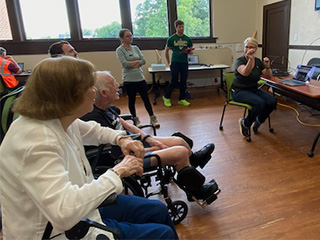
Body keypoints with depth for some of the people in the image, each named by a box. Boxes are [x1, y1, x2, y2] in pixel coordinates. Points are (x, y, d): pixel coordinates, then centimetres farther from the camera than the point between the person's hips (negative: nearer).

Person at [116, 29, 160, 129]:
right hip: (129, 80, -4)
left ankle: (153, 119, 15)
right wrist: (138, 61, -6)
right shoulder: (119, 50, -4)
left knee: (146, 99, 6)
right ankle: (135, 119, 26)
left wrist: (132, 64, -13)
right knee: (132, 100, 9)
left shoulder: (135, 48, 10)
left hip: (140, 78, 4)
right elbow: (125, 64, -17)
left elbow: (143, 61, 0)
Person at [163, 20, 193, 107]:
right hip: (175, 62, -3)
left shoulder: (187, 39, 8)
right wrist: (168, 62, 6)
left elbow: (191, 51, 16)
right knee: (174, 81, -5)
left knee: (183, 82, 6)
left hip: (184, 62, 3)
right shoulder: (171, 38, 0)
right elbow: (166, 51, 7)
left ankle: (182, 99, 18)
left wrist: (188, 51, -8)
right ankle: (166, 97, 12)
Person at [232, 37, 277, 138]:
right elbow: (245, 73, -32)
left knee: (272, 101, -18)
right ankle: (245, 123, -6)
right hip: (240, 91, -6)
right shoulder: (240, 60, -11)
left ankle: (259, 120, 8)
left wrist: (267, 66, -15)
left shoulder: (258, 62, 6)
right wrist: (250, 60, -47)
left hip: (254, 90, 6)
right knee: (260, 103, -30)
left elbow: (269, 77, 4)